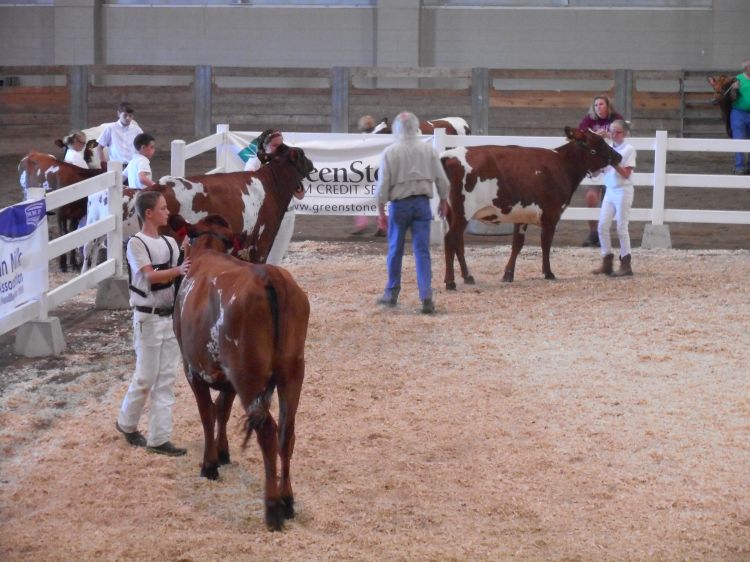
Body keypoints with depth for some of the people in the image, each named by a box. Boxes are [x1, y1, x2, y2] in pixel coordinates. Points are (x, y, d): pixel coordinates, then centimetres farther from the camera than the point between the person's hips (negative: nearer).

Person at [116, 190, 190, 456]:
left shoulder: (169, 242, 9)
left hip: (170, 316, 6)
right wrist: (178, 270, -37)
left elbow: (179, 275, 9)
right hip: (148, 318, -6)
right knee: (146, 377, 1)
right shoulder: (137, 243, -11)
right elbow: (150, 275, -23)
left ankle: (159, 438, 7)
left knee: (166, 378, 4)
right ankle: (127, 423, 25)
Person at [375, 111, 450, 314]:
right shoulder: (428, 150, -2)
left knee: (395, 249, 13)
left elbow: (383, 184, -7)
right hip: (422, 203, 1)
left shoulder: (390, 152, -8)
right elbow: (441, 179, 3)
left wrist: (381, 209, 2)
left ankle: (392, 293, 24)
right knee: (422, 250, 1)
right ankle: (426, 296, -10)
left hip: (399, 204, -1)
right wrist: (443, 200, 18)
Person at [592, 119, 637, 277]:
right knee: (602, 226, 1)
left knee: (621, 228, -3)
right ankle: (606, 262, 9)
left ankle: (626, 265, 4)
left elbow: (626, 174, -12)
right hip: (610, 190, 6)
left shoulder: (629, 150, -6)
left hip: (623, 191, -6)